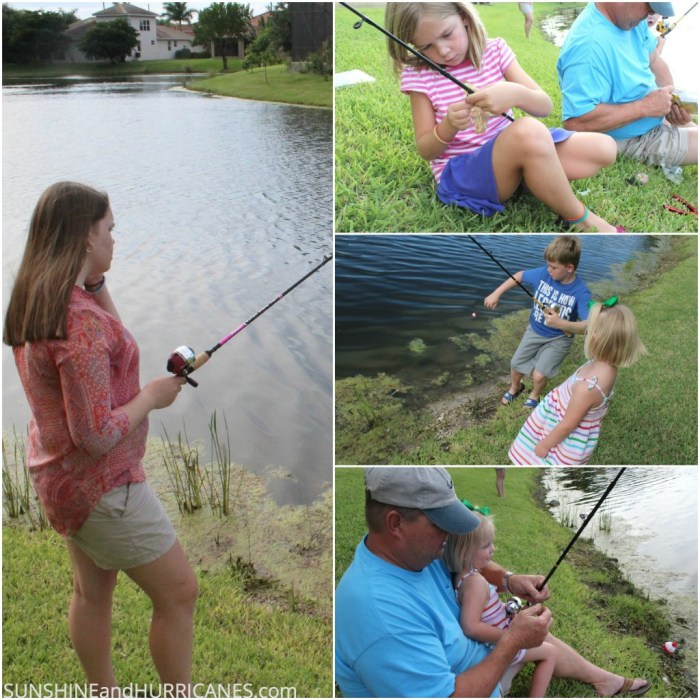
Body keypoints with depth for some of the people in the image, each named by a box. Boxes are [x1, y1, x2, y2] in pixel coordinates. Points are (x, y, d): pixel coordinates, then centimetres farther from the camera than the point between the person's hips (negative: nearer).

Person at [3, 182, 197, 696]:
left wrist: (97, 283, 3)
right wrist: (151, 396, -13)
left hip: (61, 477, 9)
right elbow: (99, 436, -28)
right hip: (101, 484, -9)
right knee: (178, 591, 5)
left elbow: (111, 343, 16)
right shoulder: (80, 319, -28)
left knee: (93, 590, 22)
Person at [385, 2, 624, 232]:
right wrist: (448, 126, -26)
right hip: (459, 172, -5)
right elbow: (425, 150, -5)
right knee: (528, 131, -36)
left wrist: (515, 93, -26)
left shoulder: (495, 50, 1)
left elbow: (545, 106, -3)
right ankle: (582, 220, -16)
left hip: (510, 151, 5)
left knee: (605, 148, -6)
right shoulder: (419, 75, -7)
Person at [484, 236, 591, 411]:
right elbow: (519, 276, 1)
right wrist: (496, 293, -5)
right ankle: (515, 387, 47)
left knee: (539, 375, -9)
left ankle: (534, 396, 27)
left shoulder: (581, 292, -29)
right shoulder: (543, 274, -18)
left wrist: (560, 323, -48)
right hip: (534, 330, 4)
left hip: (558, 339, -4)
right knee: (516, 364, 12)